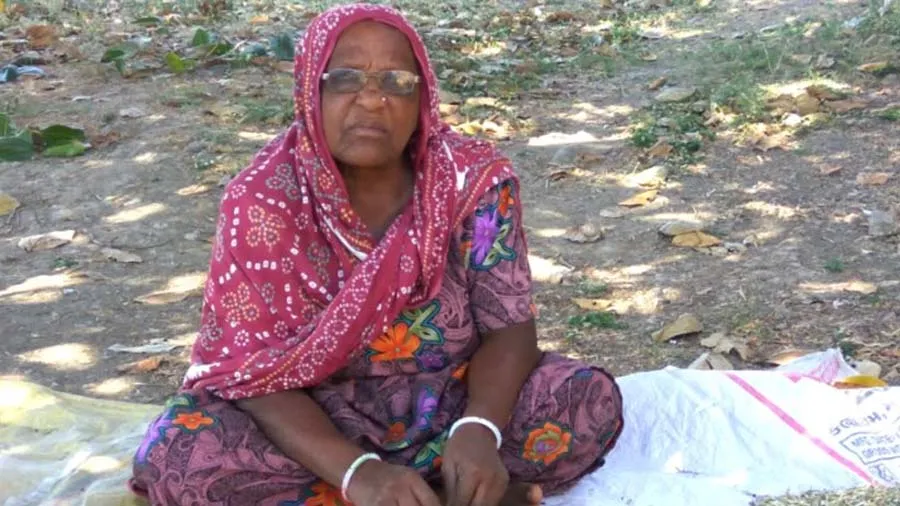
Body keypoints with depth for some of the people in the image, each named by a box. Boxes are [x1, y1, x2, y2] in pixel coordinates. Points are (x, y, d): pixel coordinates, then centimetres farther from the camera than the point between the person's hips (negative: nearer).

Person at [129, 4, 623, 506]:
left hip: (452, 404, 0)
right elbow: (254, 371, -19)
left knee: (591, 401, -23)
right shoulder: (263, 199, -15)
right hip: (319, 423, 0)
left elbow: (508, 327, -10)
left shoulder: (473, 178, -11)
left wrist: (478, 430, -32)